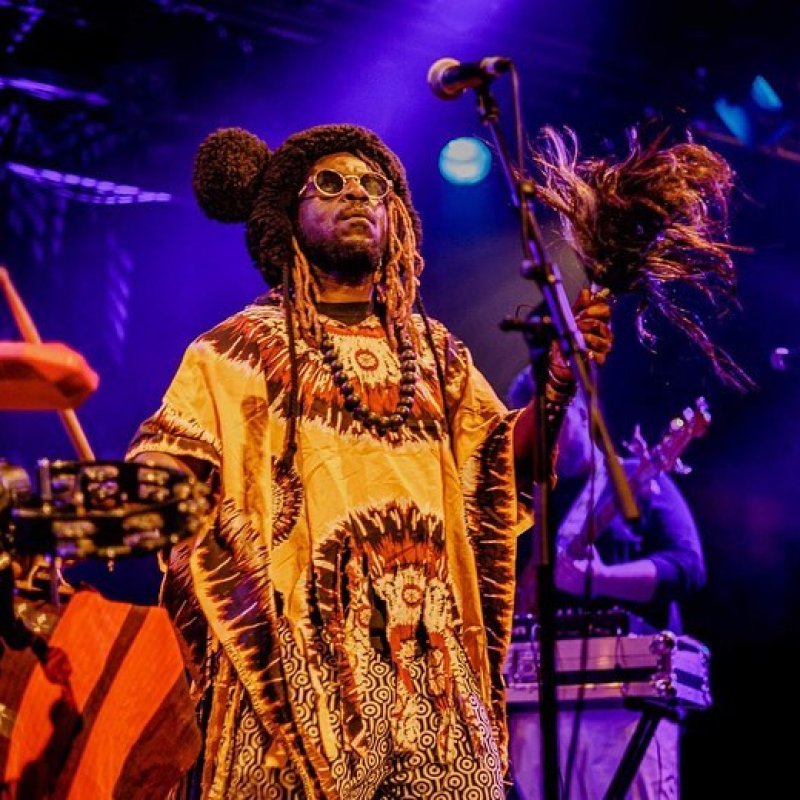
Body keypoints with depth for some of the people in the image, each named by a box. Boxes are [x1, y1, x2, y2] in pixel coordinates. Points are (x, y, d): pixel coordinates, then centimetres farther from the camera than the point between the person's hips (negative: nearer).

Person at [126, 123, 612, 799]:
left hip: (433, 653, 3)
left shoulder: (434, 350, 19)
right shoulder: (244, 347, 8)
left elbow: (499, 465, 12)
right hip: (300, 656, -3)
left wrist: (559, 387, -5)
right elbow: (155, 479, 1)